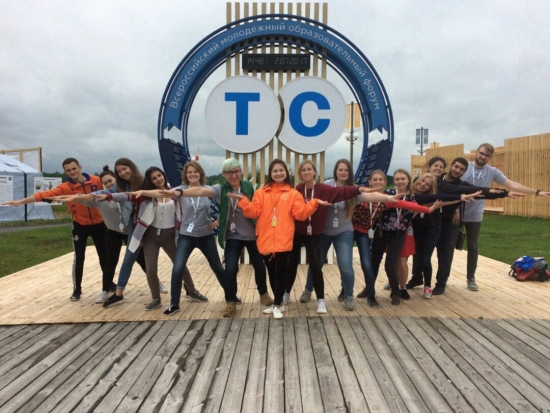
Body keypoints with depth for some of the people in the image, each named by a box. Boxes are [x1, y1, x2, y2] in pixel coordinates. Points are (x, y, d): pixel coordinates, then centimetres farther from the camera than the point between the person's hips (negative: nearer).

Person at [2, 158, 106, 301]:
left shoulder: (96, 180, -11)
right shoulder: (65, 187, -13)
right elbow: (45, 194, -23)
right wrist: (20, 202, -31)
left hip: (98, 224, 1)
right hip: (80, 226, -1)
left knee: (104, 255, 10)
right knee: (79, 258, -1)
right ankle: (77, 289, 15)